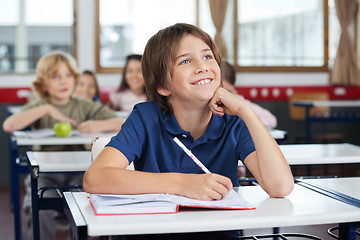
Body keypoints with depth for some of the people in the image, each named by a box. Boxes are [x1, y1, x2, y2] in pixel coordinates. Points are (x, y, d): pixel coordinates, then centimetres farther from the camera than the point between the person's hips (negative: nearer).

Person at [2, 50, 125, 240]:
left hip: (77, 171, 1)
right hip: (44, 172, -1)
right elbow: (8, 125, -12)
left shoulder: (85, 106, 11)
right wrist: (46, 109, -14)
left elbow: (123, 124, 4)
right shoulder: (38, 107, 8)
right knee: (40, 208, -29)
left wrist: (99, 125, -16)